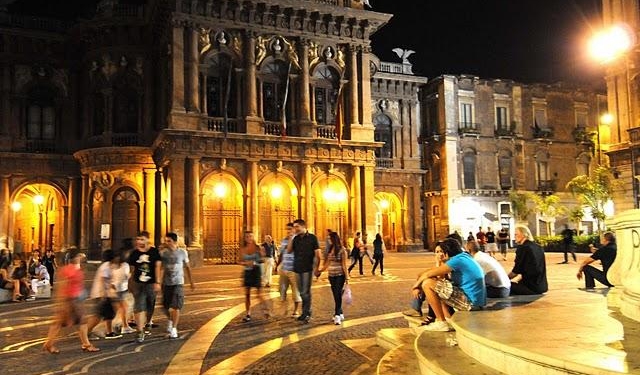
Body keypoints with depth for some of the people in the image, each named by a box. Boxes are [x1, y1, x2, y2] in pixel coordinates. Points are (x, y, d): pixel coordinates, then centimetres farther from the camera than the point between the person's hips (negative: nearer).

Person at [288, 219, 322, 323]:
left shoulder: (312, 238, -5)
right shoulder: (296, 238, 9)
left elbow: (317, 254, -6)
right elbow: (288, 250, 1)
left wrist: (316, 268, -10)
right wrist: (292, 237, -6)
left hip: (307, 269, -5)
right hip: (297, 269, 5)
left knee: (306, 292, -5)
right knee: (302, 293, 12)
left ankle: (307, 313, 3)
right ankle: (305, 312, 22)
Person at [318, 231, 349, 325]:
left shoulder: (342, 250, -10)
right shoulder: (330, 249, 8)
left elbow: (344, 265, -9)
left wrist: (347, 277, -11)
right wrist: (320, 271, 22)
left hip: (340, 275, -6)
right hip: (331, 275, 6)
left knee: (338, 294, -9)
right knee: (336, 295, 9)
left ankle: (337, 315, -8)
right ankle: (340, 314, 19)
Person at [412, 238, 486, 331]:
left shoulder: (457, 260, -13)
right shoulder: (465, 257, 16)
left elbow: (427, 274, -12)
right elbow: (441, 277, 17)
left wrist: (416, 285, 2)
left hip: (470, 302, -10)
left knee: (427, 284, -13)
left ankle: (441, 323, -4)